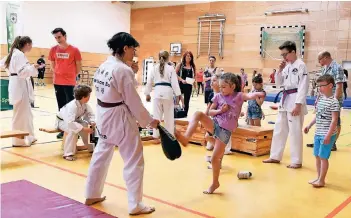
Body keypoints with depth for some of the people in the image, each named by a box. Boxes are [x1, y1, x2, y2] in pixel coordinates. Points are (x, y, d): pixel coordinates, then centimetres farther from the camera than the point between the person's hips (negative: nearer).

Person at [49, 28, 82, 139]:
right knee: (61, 106, 11)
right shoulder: (53, 50, 3)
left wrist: (71, 76, 7)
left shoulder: (74, 50, -7)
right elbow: (52, 65, 16)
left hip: (70, 83, -4)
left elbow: (79, 66, 2)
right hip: (57, 83, 4)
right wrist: (58, 74, 11)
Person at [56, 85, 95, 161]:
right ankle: (68, 154, -25)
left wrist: (93, 123, -27)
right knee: (73, 131, -36)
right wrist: (84, 129, -48)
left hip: (75, 120, 7)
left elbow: (90, 114, -5)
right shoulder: (72, 106, -41)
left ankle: (91, 147, 6)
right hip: (62, 121, -7)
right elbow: (70, 123, -49)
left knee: (86, 125, -14)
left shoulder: (85, 104, -16)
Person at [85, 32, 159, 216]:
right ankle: (135, 205, 10)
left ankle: (92, 195, 35)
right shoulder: (123, 70, -19)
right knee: (134, 161, 2)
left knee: (101, 155, 21)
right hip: (120, 119, -9)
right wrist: (149, 121, -6)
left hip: (103, 116, 9)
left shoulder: (103, 66, 7)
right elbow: (133, 101, -17)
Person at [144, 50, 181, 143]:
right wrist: (178, 95, 1)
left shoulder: (154, 68, 7)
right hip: (168, 92, -2)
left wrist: (147, 94, 19)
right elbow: (174, 82, -3)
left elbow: (149, 81, 10)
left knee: (157, 115, 7)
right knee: (169, 116, 8)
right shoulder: (171, 68, 0)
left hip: (158, 92, 2)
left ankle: (156, 136, 11)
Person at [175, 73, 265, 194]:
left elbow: (249, 96, -22)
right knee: (198, 114, -26)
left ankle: (215, 183, 22)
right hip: (214, 124, 3)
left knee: (215, 158, -1)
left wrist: (257, 94, -43)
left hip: (225, 131, -3)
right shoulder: (218, 97, 6)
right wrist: (220, 110, -10)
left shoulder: (239, 96, -2)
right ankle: (185, 138, -34)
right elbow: (210, 112, 9)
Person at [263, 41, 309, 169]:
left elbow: (303, 87, -16)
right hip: (285, 100, 9)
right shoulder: (287, 66, 13)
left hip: (295, 101, -8)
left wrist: (298, 105, -21)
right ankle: (275, 156, 24)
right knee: (279, 129, 13)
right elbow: (279, 83, 17)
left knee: (295, 132, -3)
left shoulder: (301, 65, -11)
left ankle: (297, 161, 8)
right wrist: (280, 70, 1)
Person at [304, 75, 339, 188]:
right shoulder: (320, 99, 9)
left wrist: (328, 135, -23)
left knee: (323, 157, -2)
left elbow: (334, 120, -19)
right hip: (318, 133, 8)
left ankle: (322, 180, 9)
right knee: (317, 156, 14)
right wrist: (310, 125, 20)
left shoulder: (334, 102, -16)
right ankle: (318, 178, 26)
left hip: (327, 135, -8)